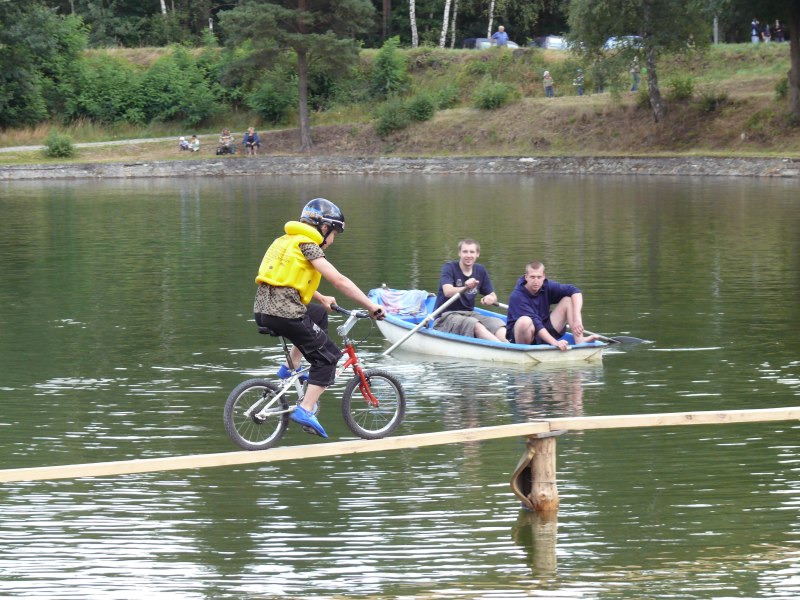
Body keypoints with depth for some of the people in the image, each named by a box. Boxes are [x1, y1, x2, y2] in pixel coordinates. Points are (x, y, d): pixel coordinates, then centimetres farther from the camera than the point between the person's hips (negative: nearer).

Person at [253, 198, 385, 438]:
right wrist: (371, 306, -10)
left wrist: (322, 299, 43)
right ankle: (306, 410, -8)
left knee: (319, 314, 32)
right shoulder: (308, 246, -5)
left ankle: (290, 368, 24)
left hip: (262, 309, 9)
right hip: (285, 313, -8)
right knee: (328, 356, 4)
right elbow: (339, 280, -12)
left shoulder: (288, 241, 21)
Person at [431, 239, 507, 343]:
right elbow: (448, 292, -23)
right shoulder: (449, 267, -6)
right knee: (475, 325, -35)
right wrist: (466, 287, -44)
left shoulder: (480, 270, 11)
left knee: (497, 323, -23)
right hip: (446, 316, -6)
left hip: (469, 313, 6)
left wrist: (491, 299, -13)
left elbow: (493, 295, 13)